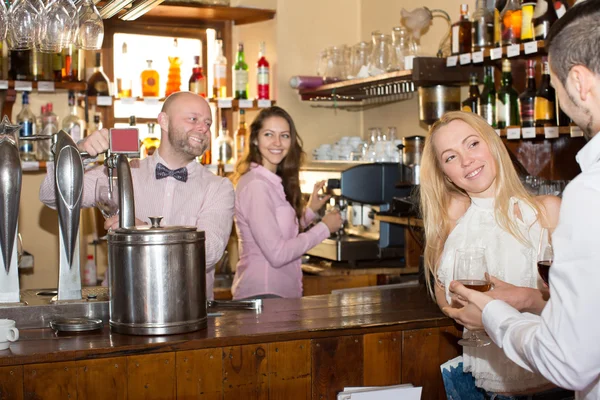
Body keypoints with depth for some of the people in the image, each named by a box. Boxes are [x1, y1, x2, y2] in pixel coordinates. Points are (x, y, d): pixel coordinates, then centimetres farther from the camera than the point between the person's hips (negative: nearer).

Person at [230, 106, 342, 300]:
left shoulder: (273, 182, 10)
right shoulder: (256, 185, -17)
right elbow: (277, 254, -21)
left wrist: (309, 211, 9)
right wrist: (324, 228, -11)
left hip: (283, 291, 9)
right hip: (262, 293, -9)